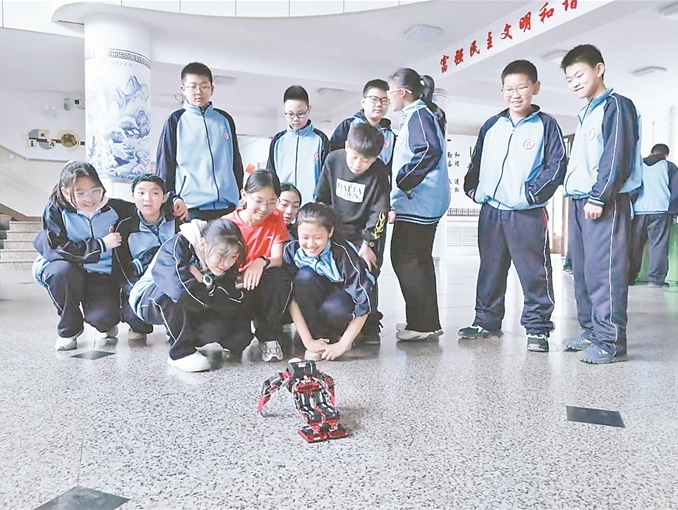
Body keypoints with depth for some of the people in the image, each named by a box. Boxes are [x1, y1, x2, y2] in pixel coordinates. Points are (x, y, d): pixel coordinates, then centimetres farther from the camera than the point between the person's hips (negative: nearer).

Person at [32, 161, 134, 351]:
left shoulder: (116, 208, -8)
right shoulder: (56, 210, -12)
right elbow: (53, 248, -24)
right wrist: (100, 245, -26)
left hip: (103, 277, 0)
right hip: (67, 275, 1)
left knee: (102, 318, -28)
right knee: (63, 270, -35)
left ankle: (105, 322, 16)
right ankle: (69, 327, -6)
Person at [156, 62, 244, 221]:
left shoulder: (225, 120, 14)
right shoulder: (176, 120, 7)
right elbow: (164, 164, 5)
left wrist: (241, 199, 13)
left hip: (227, 206, 3)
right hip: (191, 208, -2)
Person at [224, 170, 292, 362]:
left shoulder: (276, 219, -3)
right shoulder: (228, 223, -8)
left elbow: (278, 259, -12)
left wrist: (263, 261, -36)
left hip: (262, 289, 1)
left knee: (280, 278, -33)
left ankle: (270, 336, -14)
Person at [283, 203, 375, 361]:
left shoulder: (343, 253, -28)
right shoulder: (292, 251, -19)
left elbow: (363, 304, -24)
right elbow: (291, 297, -19)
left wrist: (342, 344, -25)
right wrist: (308, 340, -25)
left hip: (340, 305, -2)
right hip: (311, 306, 3)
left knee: (334, 309, -38)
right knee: (305, 276, -29)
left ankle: (337, 336, -3)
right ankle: (319, 336, -16)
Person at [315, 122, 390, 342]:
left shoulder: (378, 171, -15)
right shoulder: (333, 160, -8)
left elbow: (379, 211, -12)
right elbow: (321, 199, 2)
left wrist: (368, 243, -14)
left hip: (364, 236, -2)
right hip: (334, 234, 2)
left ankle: (369, 327, 11)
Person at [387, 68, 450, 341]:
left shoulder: (418, 115, -9)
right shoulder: (418, 114, 20)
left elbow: (429, 151, -25)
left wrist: (402, 182, -20)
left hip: (416, 203, -10)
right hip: (422, 203, 10)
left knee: (407, 259, -6)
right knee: (418, 260, 14)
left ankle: (422, 324, 1)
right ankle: (426, 321, 22)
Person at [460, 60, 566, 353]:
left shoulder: (545, 125, 1)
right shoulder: (491, 126, 13)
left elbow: (557, 165, -4)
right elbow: (476, 162, 18)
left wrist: (533, 193, -13)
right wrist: (473, 188, 5)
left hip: (528, 214, -4)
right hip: (490, 211, 5)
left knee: (534, 272, -1)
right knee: (490, 271, 12)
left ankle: (537, 327, 9)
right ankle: (487, 321, 24)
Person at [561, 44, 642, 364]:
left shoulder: (616, 105, -2)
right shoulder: (586, 115, 23)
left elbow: (617, 156, -13)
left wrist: (599, 197, -18)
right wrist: (578, 197, 17)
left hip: (606, 203, -9)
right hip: (580, 202, 9)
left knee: (604, 271, -11)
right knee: (582, 270, 8)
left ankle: (611, 341, -7)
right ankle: (591, 331, 16)